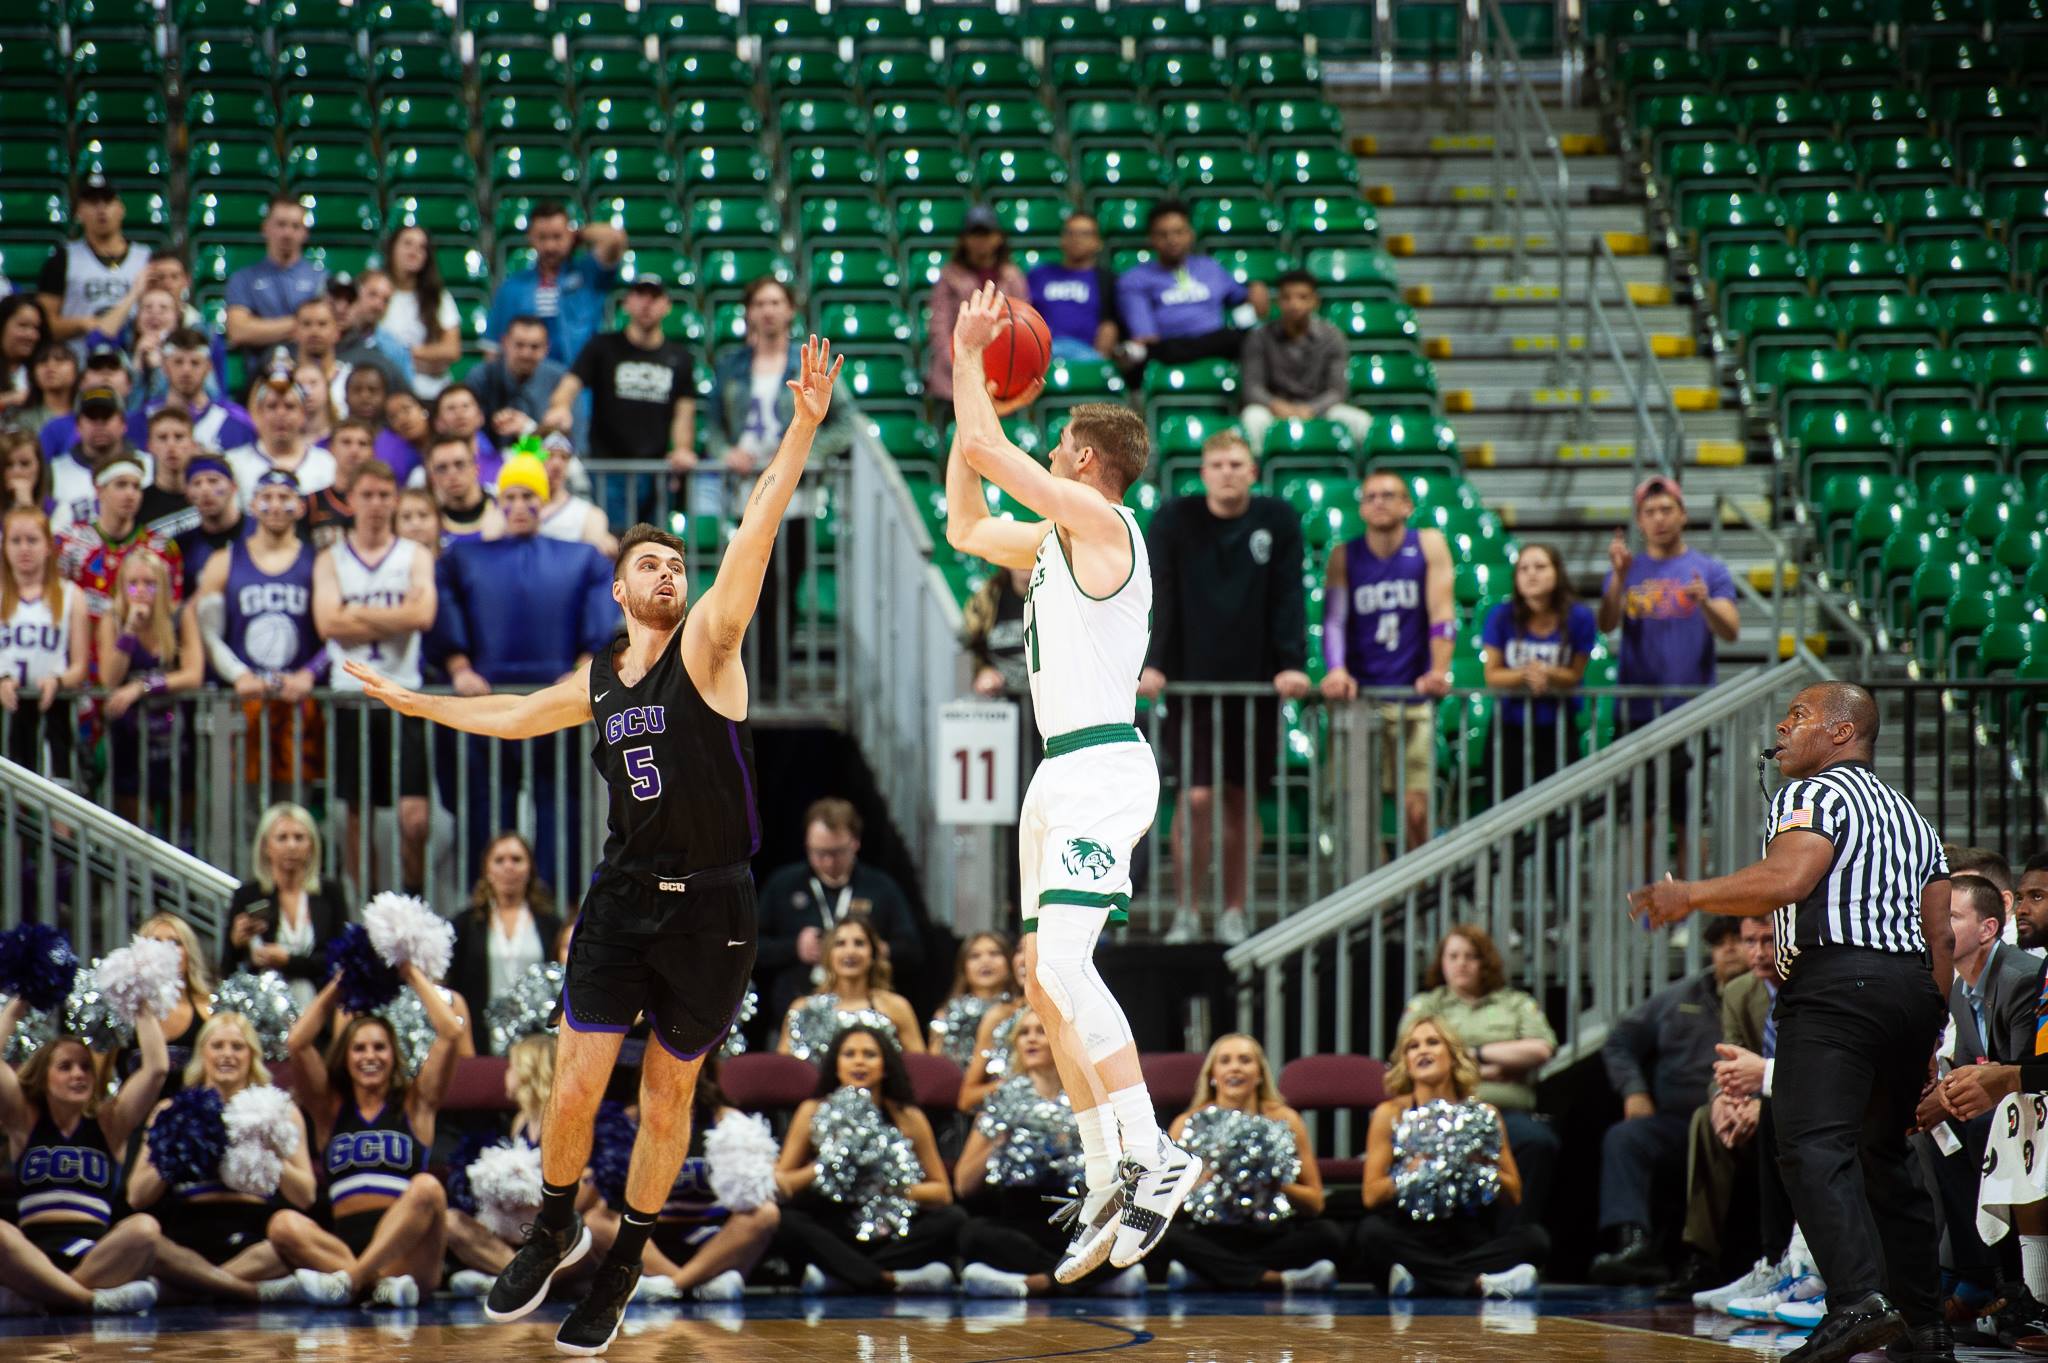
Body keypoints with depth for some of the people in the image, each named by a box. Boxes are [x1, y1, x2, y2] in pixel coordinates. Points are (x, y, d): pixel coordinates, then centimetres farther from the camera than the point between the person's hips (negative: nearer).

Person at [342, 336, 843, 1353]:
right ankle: (554, 1232, 20)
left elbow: (754, 536, -18)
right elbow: (514, 718, 29)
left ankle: (623, 1268, 25)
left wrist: (802, 430, -29)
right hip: (622, 898, 3)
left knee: (668, 1096, 8)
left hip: (711, 907, -3)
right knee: (575, 1088, -5)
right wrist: (412, 702, 38)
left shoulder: (706, 648, -6)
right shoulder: (596, 681, 9)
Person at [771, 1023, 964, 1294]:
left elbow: (942, 1192, 4)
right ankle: (888, 1280, -39)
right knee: (784, 1222, -30)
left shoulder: (907, 1119, 1)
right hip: (829, 1235, -1)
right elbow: (778, 1185, 0)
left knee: (954, 1220, -23)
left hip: (892, 1235, 1)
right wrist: (816, 1170, -18)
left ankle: (837, 1277, -29)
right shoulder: (814, 1112, 1)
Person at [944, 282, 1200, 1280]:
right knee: (1046, 982, 10)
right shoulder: (1053, 540, 18)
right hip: (1063, 775, 11)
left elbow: (984, 448, -14)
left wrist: (971, 356, 0)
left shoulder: (1096, 518, -9)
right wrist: (965, 388, 27)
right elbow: (965, 527, 31)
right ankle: (1110, 1191, 13)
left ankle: (1151, 1156, -27)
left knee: (1063, 964, -23)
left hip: (1102, 770, -11)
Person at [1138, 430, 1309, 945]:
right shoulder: (1175, 520, -2)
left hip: (1255, 681, 2)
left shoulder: (1278, 521, 1)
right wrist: (1152, 664, -16)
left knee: (1242, 798, 7)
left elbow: (1288, 598, -1)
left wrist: (1292, 665, -11)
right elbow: (1158, 595, -6)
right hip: (1192, 680, -2)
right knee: (1197, 795, -10)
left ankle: (1234, 912, 17)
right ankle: (1187, 911, 2)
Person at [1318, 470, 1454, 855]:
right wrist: (1335, 671, -20)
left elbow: (1442, 614, -2)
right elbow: (1333, 618, -3)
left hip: (1414, 698, -1)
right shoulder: (1344, 556, 7)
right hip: (1360, 697, 1)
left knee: (1416, 808, -6)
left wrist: (1438, 672, -16)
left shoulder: (1429, 546, 4)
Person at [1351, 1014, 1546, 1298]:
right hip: (1411, 1237, -1)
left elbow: (1513, 1195, 8)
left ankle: (1418, 1282, -35)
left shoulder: (1482, 1113, 8)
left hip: (1472, 1237, 1)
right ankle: (1479, 1283, -36)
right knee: (1371, 1233, -33)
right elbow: (1371, 1196, 0)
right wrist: (1413, 1169, -15)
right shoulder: (1390, 1114, 6)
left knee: (1532, 1238, -25)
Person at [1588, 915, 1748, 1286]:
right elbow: (1620, 1042, 28)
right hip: (1676, 1122, 4)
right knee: (1622, 1139, -24)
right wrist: (1634, 1089, 9)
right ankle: (1635, 1243, -40)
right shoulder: (1680, 998, 22)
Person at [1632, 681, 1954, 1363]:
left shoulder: (1812, 794, 0)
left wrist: (1689, 895, -7)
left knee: (1814, 1148, -18)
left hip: (1835, 981, -9)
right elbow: (1943, 935, 22)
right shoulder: (1911, 816, 26)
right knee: (1881, 1155, 17)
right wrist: (1928, 1035, 23)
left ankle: (1858, 1298, -36)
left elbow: (1787, 877, -18)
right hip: (1911, 986, 9)